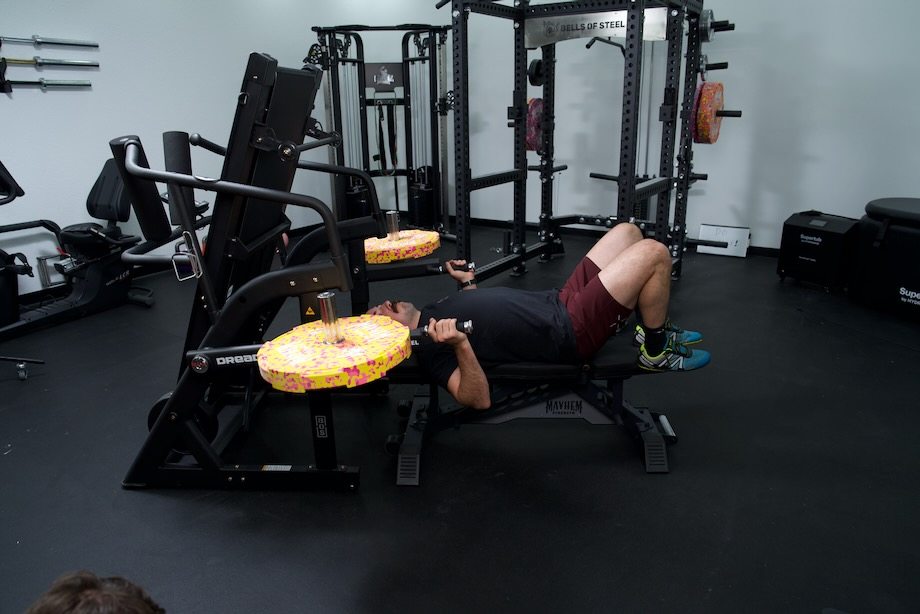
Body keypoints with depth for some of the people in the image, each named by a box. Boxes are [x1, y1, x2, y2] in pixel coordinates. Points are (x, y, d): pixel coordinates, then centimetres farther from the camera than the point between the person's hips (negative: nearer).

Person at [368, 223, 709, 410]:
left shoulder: (433, 312, 11)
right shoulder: (429, 346, -16)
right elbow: (479, 399, -29)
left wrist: (467, 283, 18)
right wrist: (460, 344, -43)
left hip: (560, 302, 9)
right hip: (572, 332, -9)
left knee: (627, 232, 13)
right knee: (654, 253, -16)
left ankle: (654, 327, 22)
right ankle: (656, 352, 6)